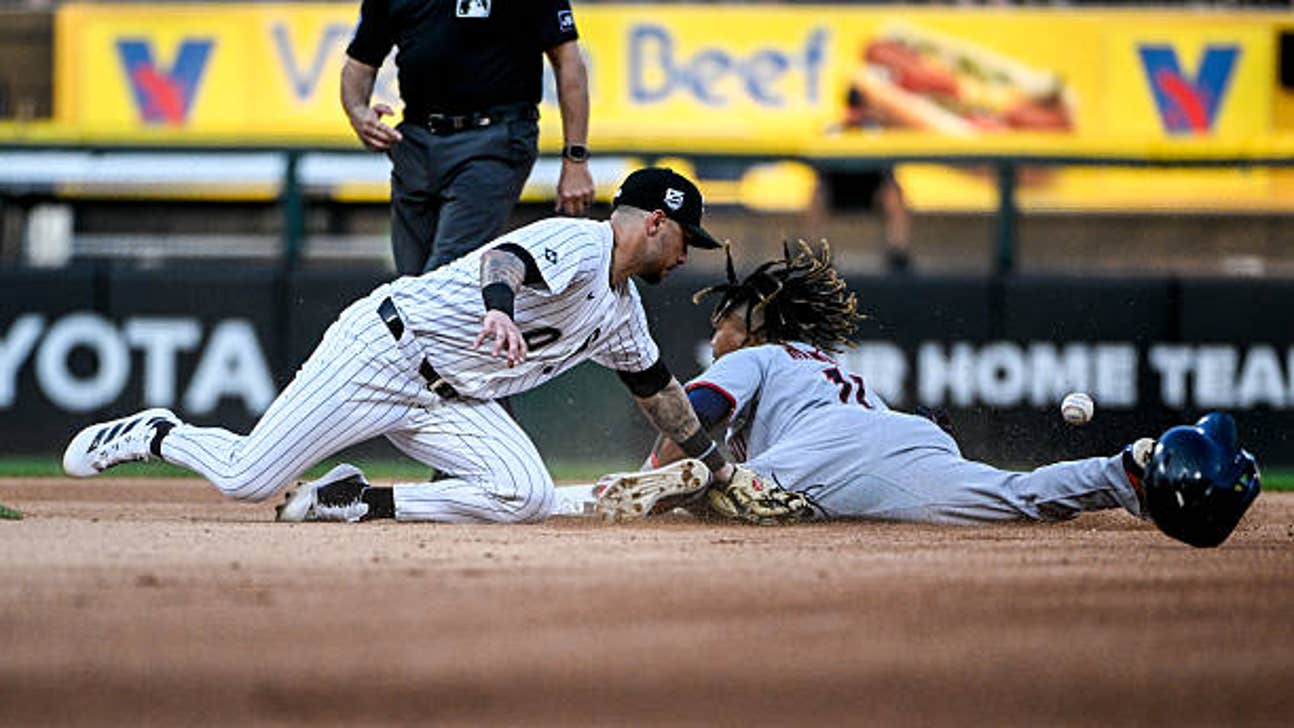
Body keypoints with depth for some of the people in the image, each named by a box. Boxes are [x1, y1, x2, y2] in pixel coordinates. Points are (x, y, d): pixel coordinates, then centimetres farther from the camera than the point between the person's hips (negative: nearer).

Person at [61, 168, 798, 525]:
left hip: (449, 400, 8)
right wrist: (499, 308, -56)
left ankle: (361, 503, -8)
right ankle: (152, 435, 17)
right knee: (246, 477, -14)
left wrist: (723, 469, 38)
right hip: (385, 347, -8)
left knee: (528, 496, -19)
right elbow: (503, 258, -33)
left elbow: (661, 391, 33)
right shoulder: (577, 242, -13)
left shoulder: (621, 315, 18)